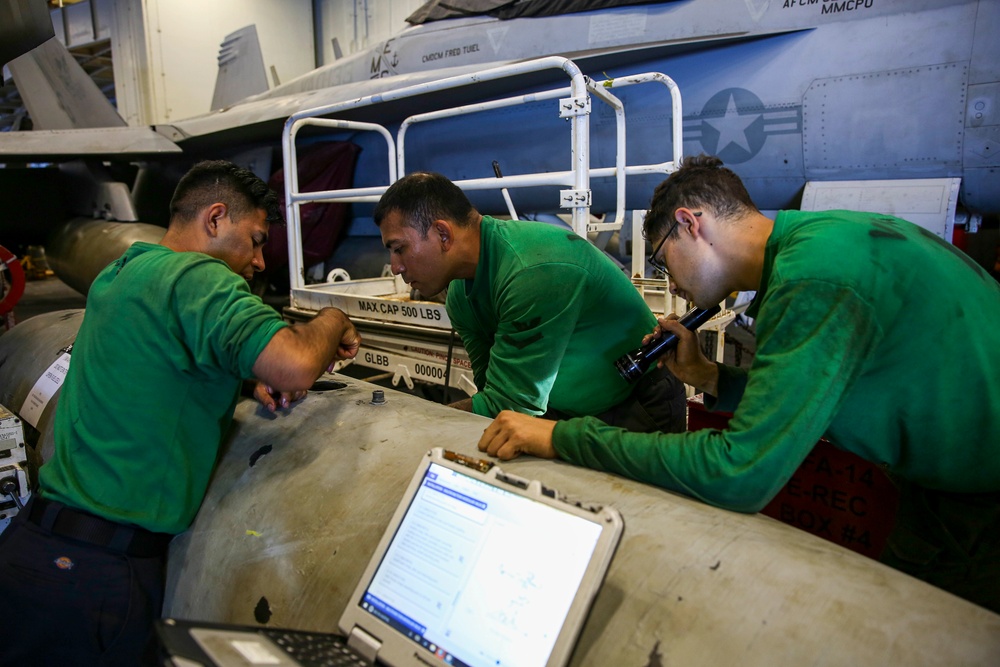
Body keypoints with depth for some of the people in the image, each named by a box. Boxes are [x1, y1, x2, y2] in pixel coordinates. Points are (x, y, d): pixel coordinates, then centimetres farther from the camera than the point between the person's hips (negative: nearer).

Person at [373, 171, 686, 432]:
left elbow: (505, 406, -25)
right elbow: (491, 388, 2)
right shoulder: (459, 296, -1)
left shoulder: (536, 273, -30)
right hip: (563, 413, 7)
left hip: (636, 410, -7)